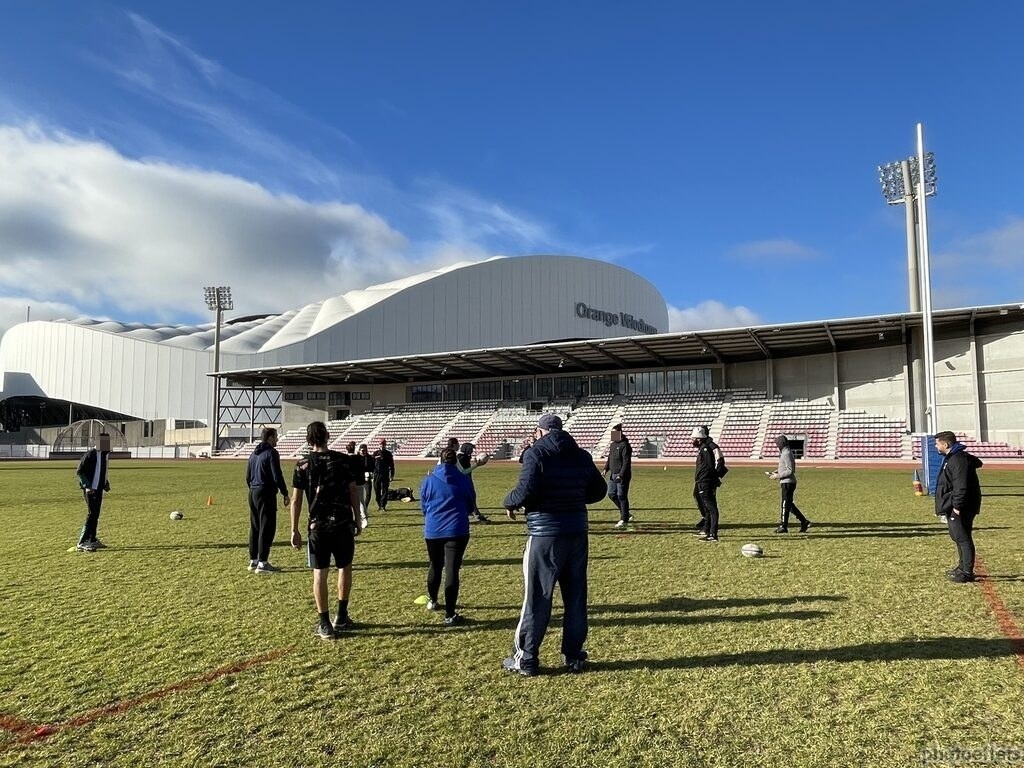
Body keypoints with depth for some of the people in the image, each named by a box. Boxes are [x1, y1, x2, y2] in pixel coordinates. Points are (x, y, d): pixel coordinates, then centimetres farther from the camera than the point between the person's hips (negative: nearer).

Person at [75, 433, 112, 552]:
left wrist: (106, 483, 11)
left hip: (99, 489, 9)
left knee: (95, 515, 16)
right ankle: (82, 543, -10)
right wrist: (87, 486, -22)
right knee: (91, 514, -12)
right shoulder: (91, 454, -15)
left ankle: (92, 540, 27)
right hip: (90, 490, -9)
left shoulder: (106, 455, 11)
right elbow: (79, 472, -14)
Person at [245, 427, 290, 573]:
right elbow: (277, 476, -16)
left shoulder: (254, 453, 15)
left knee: (254, 528, 14)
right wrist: (285, 493, -9)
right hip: (266, 494, -9)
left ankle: (253, 561, 20)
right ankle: (262, 563, -4)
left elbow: (248, 476, 19)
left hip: (253, 494, 9)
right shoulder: (271, 453, -11)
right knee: (267, 528, -4)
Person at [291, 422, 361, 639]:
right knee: (345, 568, 16)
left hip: (317, 526, 0)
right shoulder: (343, 460, -2)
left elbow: (296, 500, -1)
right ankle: (341, 617, 24)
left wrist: (294, 530, 4)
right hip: (343, 523, 0)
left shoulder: (303, 465, -1)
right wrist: (357, 519, 10)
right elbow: (353, 492, 0)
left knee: (320, 573, 6)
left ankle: (325, 624, 8)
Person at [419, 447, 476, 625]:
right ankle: (450, 615, -4)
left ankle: (432, 601, 42)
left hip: (432, 530, 2)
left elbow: (423, 506, 9)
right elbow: (471, 505, 9)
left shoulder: (428, 480, -1)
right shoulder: (464, 480, -2)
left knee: (435, 566, 22)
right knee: (452, 570, -2)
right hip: (457, 531, -2)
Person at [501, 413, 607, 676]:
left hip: (544, 534, -5)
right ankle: (574, 656, 21)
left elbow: (526, 490, -18)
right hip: (577, 532, 5)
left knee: (537, 597, 2)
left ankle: (526, 659, 10)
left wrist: (509, 502, 2)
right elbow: (598, 490, 14)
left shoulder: (536, 453, -8)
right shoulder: (582, 456, 9)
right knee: (576, 596, 13)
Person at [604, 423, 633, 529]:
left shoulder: (625, 445, -13)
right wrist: (606, 469, 8)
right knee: (611, 494, 10)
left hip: (622, 476, -9)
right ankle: (626, 514, 23)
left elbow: (626, 462, -18)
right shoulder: (612, 445, 14)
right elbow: (609, 458, 23)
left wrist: (621, 475, -24)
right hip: (613, 475, 9)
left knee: (622, 496, -4)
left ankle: (624, 519, 7)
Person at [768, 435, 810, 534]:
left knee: (785, 504, -4)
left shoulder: (787, 454, -17)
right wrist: (775, 472, 11)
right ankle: (804, 522, 17)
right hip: (786, 482, 10)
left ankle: (783, 527, 2)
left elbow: (790, 471, -21)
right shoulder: (784, 453, 14)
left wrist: (778, 476, -16)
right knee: (789, 504, 14)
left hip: (788, 482, -10)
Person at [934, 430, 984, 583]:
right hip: (953, 507, 11)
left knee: (963, 538, -6)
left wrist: (957, 506, -23)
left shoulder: (958, 460, -20)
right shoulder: (951, 458, 14)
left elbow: (961, 486, -25)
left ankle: (967, 572, -1)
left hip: (960, 508, -11)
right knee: (958, 536, 19)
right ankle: (963, 567, 30)